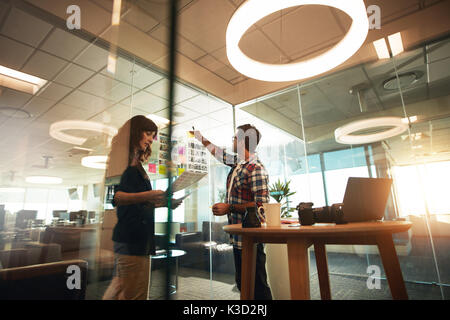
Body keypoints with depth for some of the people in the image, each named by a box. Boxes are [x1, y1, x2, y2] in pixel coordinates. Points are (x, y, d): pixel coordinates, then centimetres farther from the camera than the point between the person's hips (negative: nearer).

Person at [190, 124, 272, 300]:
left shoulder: (256, 169, -17)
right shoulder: (237, 163, 8)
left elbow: (261, 204, -23)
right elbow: (217, 151, 25)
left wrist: (229, 208, -20)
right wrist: (200, 138, 37)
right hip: (237, 237, 9)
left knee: (257, 287, 5)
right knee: (242, 284, 21)